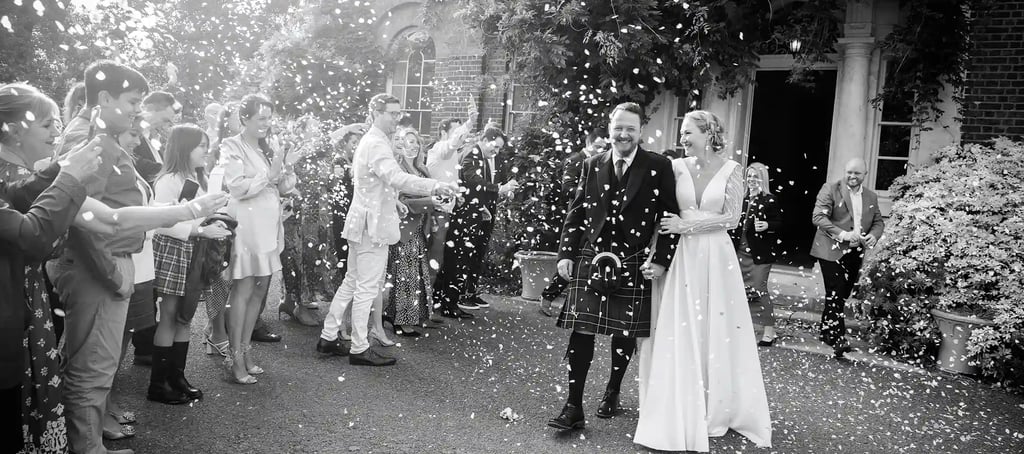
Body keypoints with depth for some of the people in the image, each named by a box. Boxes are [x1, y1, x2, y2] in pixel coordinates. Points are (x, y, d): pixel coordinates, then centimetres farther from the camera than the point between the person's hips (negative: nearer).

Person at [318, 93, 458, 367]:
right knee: (368, 288, -4)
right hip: (373, 224, -11)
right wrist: (435, 187, -41)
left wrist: (393, 201, 20)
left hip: (362, 222, 11)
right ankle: (359, 349, 4)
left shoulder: (369, 141, 17)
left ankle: (328, 337, 24)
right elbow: (397, 178, -33)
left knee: (352, 283, 17)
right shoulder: (377, 144, -17)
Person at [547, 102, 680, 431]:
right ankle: (574, 408, 2)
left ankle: (612, 392, 32)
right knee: (581, 332, -4)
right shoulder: (592, 165, 7)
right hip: (591, 259, 2)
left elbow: (670, 216, -3)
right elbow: (576, 212, 9)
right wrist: (566, 253, 2)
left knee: (624, 334, 10)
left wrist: (660, 259, -10)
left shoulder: (658, 167, -3)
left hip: (634, 264, -1)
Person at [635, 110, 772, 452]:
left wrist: (687, 224, -12)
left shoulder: (731, 170, -2)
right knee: (680, 332, 1)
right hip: (682, 256, 1)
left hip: (716, 257, -1)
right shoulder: (677, 167, 3)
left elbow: (731, 218, -6)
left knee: (717, 331, 7)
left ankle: (718, 408, 24)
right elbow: (662, 213, 4)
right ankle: (682, 413, 12)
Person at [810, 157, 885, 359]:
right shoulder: (831, 189, -4)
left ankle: (827, 332, 25)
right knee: (836, 294, -12)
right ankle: (838, 339, -11)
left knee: (842, 296, 11)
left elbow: (878, 221, 18)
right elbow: (818, 217, -12)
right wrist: (843, 234, -22)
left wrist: (874, 236, -6)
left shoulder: (871, 196, 14)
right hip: (832, 251, -5)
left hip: (855, 252, 6)